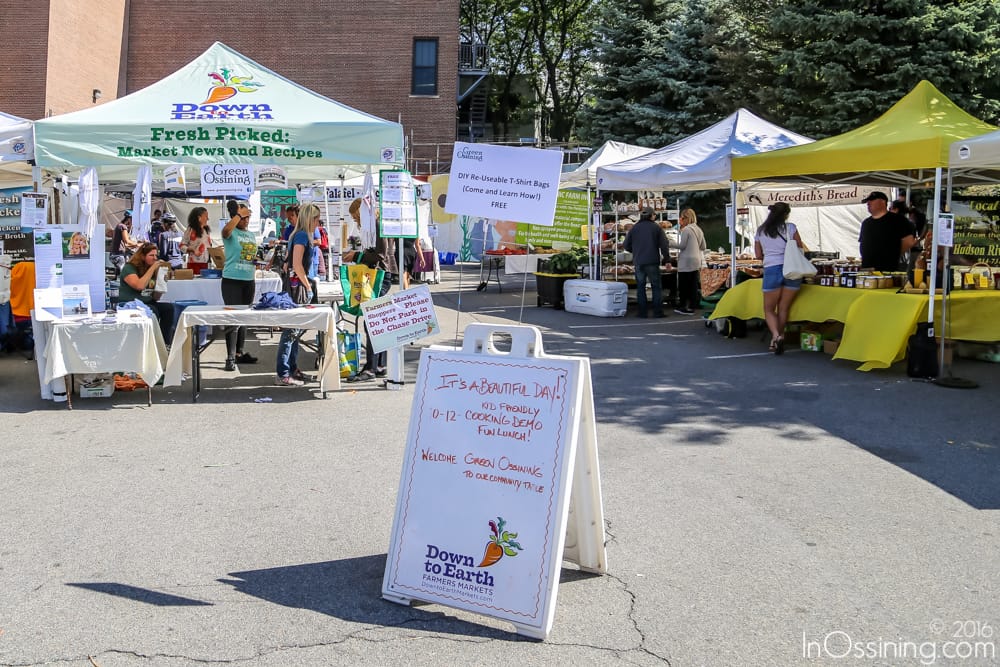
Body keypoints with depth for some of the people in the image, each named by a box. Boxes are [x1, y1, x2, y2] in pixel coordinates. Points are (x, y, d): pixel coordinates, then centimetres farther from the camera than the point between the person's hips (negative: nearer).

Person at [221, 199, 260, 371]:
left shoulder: (252, 235, 14)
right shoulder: (231, 233, -7)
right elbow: (226, 230, -32)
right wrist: (239, 213, -26)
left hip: (249, 280, 7)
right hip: (232, 280, -7)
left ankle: (240, 352, 25)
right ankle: (230, 358, -4)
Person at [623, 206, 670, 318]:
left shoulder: (634, 228, 6)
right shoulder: (656, 227, -2)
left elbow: (627, 246, 9)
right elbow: (664, 245, -4)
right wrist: (666, 259, 4)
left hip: (638, 262, 2)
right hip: (652, 262, -2)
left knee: (640, 287, 7)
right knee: (656, 287, 4)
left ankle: (642, 312, 5)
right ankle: (657, 312, 1)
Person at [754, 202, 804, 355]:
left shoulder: (760, 231, 9)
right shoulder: (790, 227, 2)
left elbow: (759, 255, 13)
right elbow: (800, 248, 5)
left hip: (771, 269, 0)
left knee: (769, 309, 8)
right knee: (783, 308, 10)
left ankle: (776, 336, -16)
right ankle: (779, 339, 14)